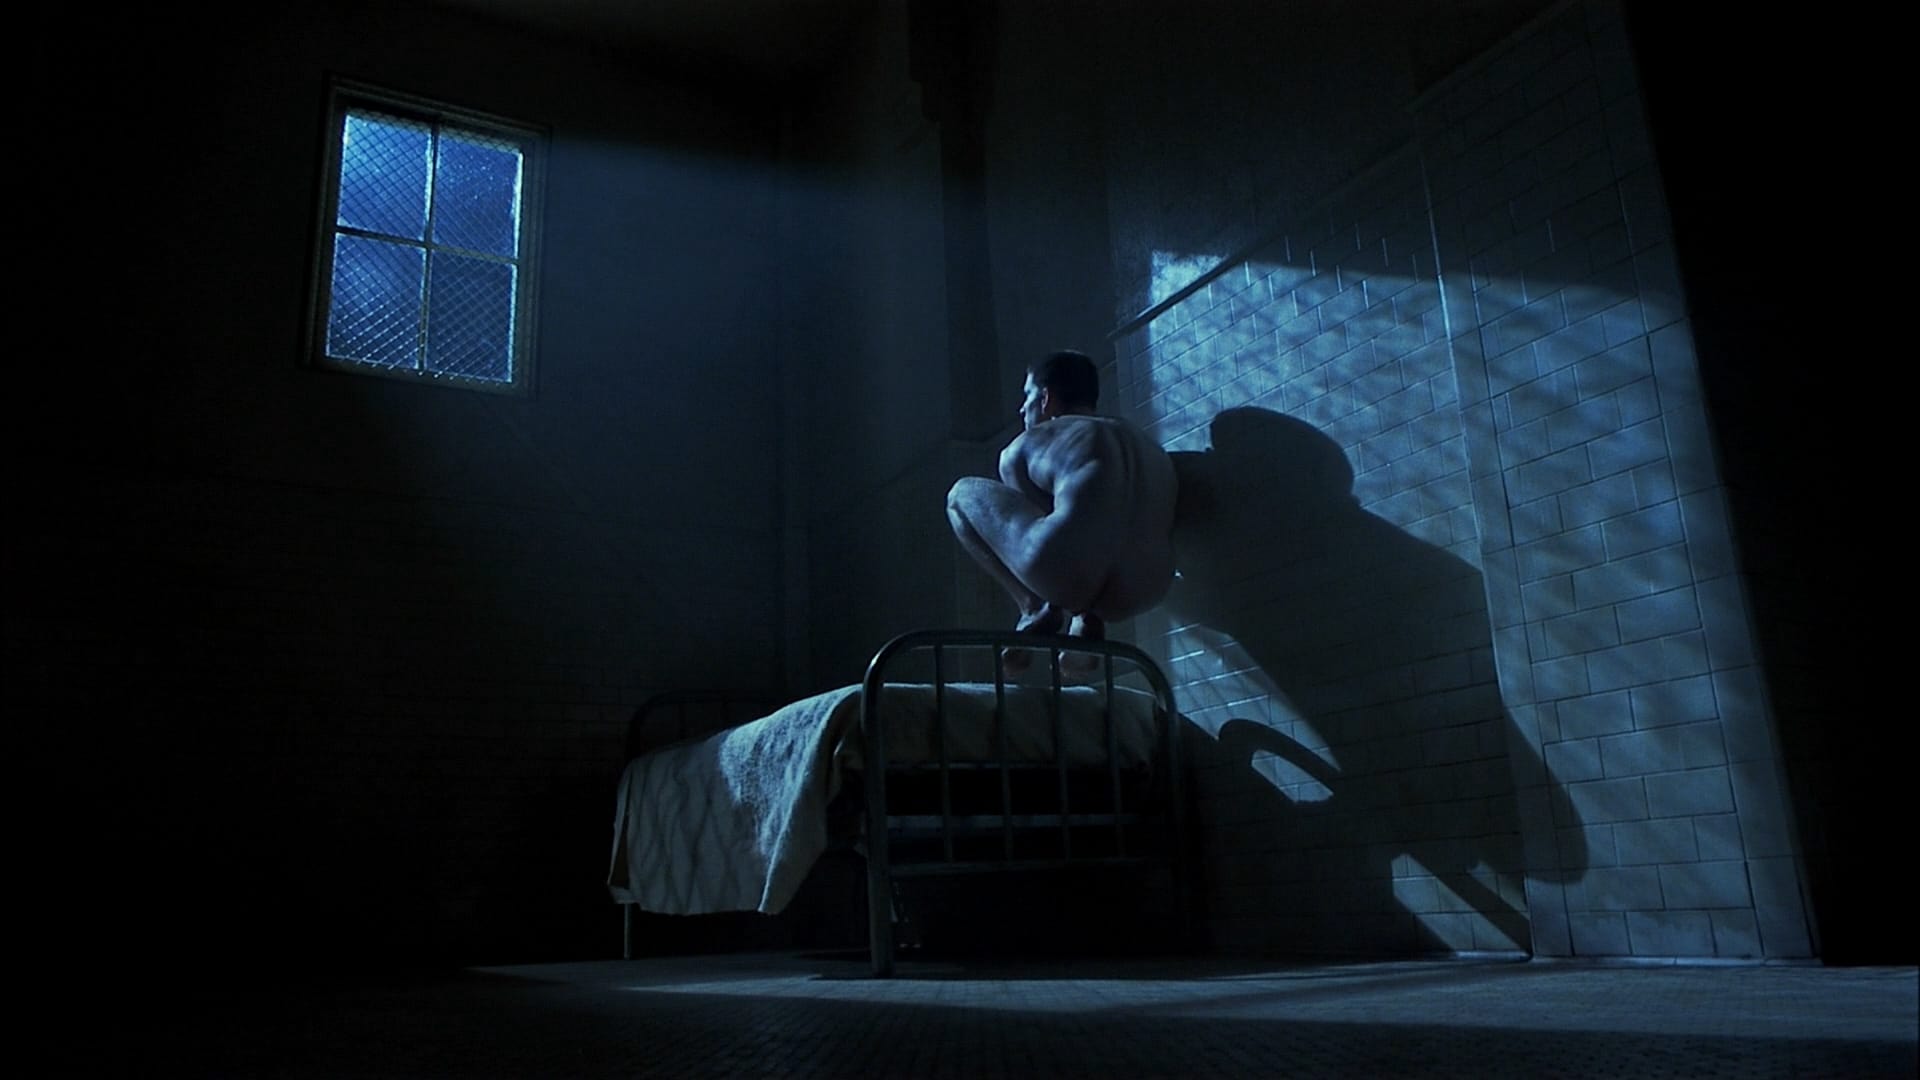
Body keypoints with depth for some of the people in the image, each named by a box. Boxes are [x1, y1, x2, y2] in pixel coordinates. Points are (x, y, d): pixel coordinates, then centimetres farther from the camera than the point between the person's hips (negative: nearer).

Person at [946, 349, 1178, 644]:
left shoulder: (1026, 445, 14)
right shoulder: (1147, 446, 29)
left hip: (1068, 573, -5)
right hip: (1140, 593, 6)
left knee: (962, 494, 19)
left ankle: (1038, 608, 6)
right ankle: (1085, 616, 15)